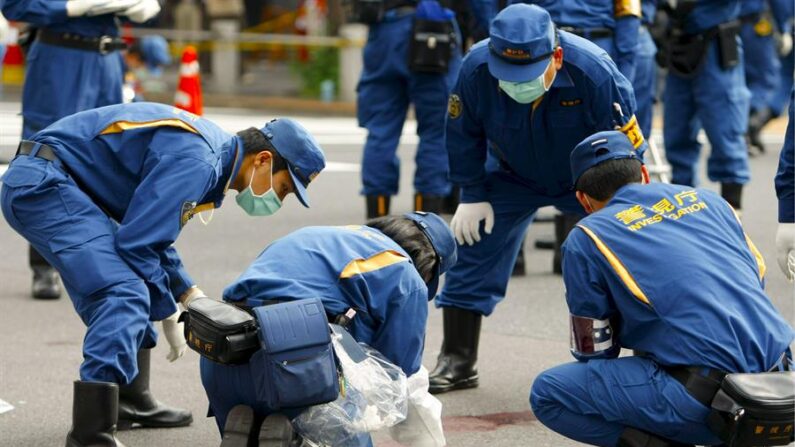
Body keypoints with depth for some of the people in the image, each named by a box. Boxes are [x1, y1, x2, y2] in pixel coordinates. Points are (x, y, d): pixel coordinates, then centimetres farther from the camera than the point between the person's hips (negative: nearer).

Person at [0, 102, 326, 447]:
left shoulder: (212, 150, 14)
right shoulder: (196, 163, -18)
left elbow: (150, 232, 22)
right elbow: (137, 242, -19)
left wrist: (190, 293, 13)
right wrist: (168, 316, -7)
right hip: (43, 183, -11)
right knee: (123, 294, -20)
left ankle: (130, 403, 32)